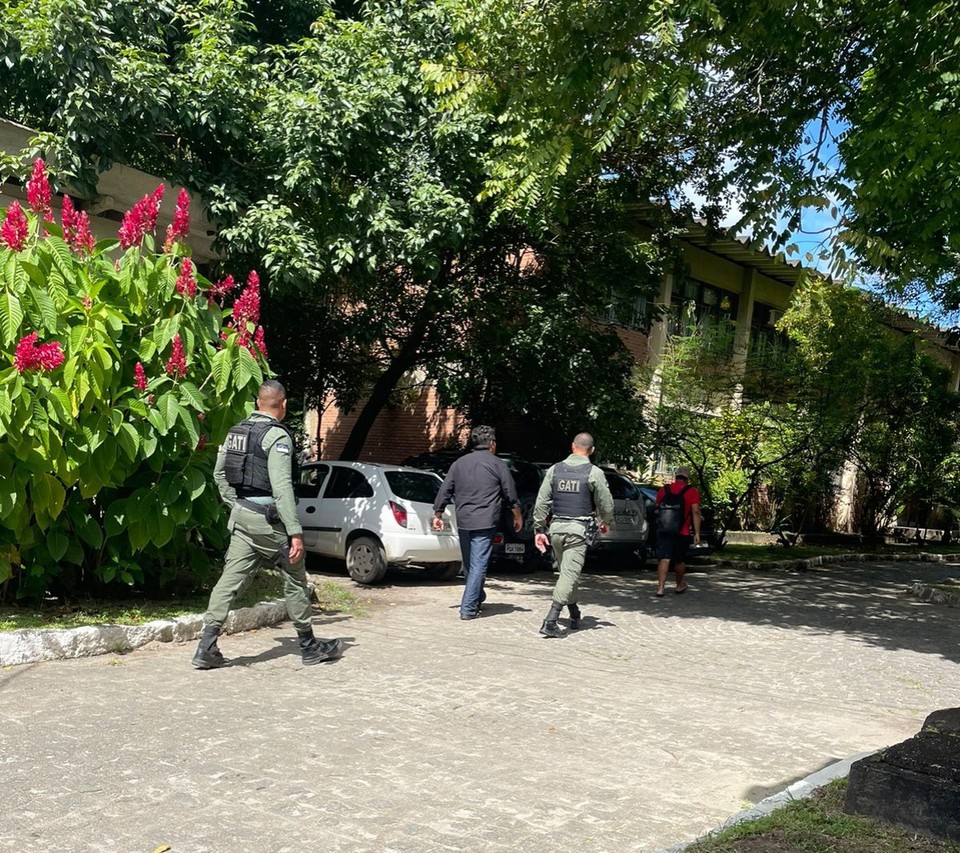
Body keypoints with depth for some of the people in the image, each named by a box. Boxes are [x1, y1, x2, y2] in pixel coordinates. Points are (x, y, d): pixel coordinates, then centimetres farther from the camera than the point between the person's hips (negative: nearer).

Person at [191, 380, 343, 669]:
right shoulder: (277, 436, -14)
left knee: (230, 578, 5)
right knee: (295, 581, 8)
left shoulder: (235, 432, 10)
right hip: (270, 518, -7)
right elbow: (281, 487, -20)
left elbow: (220, 474, 15)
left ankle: (206, 648, -1)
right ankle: (309, 646, 20)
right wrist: (295, 532, -20)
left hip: (241, 516, 7)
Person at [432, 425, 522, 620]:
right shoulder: (498, 464, -1)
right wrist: (518, 516, 15)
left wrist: (438, 514, 19)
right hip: (485, 523, -5)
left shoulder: (459, 463, 11)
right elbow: (511, 495, 2)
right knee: (478, 565, -4)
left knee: (469, 564, 18)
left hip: (463, 521, 5)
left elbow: (444, 491, 10)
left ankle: (477, 599, 33)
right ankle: (468, 608, -9)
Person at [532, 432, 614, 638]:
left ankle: (575, 616, 31)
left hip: (556, 528, 4)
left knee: (568, 572, 20)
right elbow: (606, 503, -1)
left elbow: (542, 502, 3)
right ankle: (550, 621, -17)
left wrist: (539, 529, 9)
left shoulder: (555, 470, 5)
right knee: (569, 573, -7)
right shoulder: (594, 473, -6)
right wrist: (606, 522, 19)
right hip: (579, 529, -4)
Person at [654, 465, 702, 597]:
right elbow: (695, 512, -8)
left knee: (664, 559, -3)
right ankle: (680, 585, 32)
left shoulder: (663, 490, 8)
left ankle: (660, 588, -15)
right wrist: (697, 533, -8)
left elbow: (658, 509, 16)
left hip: (663, 531, 1)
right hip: (682, 532, -1)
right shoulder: (692, 492, -2)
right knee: (680, 560, 15)